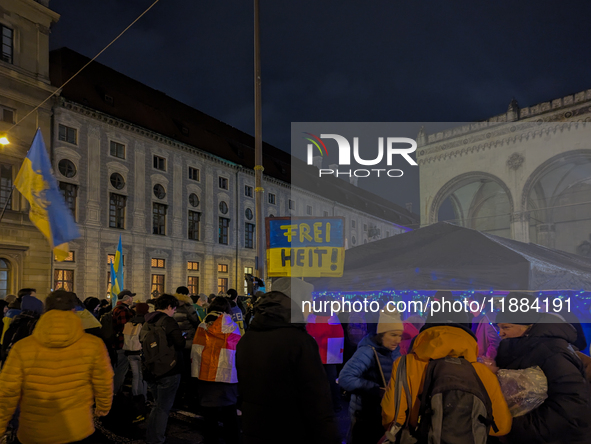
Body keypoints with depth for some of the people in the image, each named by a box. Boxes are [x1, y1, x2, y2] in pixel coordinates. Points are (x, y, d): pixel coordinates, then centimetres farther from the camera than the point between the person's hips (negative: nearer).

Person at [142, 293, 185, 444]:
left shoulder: (146, 323, 9)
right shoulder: (168, 321, -16)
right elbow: (180, 344, -23)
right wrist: (182, 337, -3)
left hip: (150, 370, 8)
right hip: (168, 370, -8)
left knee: (158, 405, 24)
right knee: (163, 408, 4)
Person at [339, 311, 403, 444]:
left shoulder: (394, 352, 0)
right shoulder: (368, 352, -22)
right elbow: (345, 378, -31)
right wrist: (377, 390, -31)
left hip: (386, 416, 7)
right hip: (365, 420, -7)